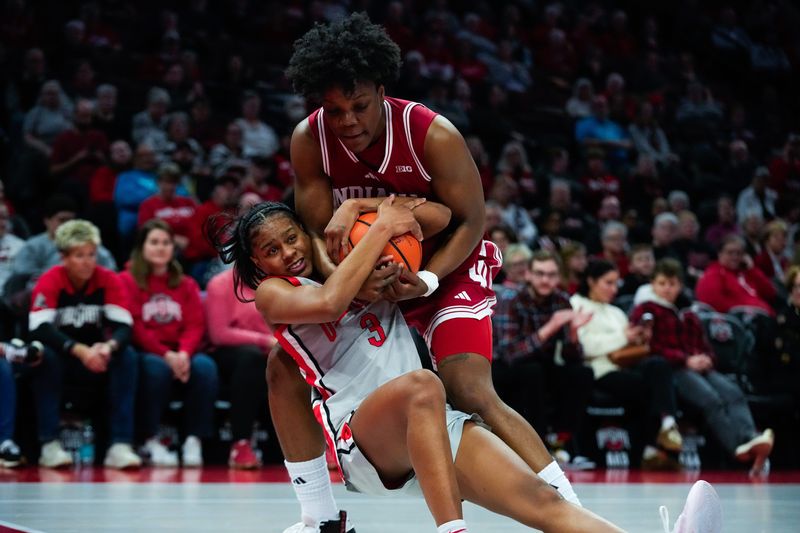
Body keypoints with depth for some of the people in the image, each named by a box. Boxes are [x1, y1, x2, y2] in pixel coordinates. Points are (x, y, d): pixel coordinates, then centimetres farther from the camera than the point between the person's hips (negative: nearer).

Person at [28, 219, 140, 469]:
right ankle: (49, 446, -31)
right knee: (46, 355, -34)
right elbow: (39, 329, -27)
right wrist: (80, 350, -41)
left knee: (128, 356, -26)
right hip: (60, 359, -2)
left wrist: (109, 347, -41)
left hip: (96, 362, 2)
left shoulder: (108, 280, -8)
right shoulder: (49, 282, -15)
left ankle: (120, 446, -31)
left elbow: (124, 326, -17)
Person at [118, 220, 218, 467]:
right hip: (145, 353, -3)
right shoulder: (127, 281, 3)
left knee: (205, 367, -28)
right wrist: (165, 354, -19)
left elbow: (195, 324, 4)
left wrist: (184, 353, -17)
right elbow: (134, 327, -7)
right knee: (157, 368, -37)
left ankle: (194, 440, -24)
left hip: (181, 353, 3)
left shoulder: (186, 284, 16)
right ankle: (151, 442, -27)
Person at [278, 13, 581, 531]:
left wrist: (427, 279, -32)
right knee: (285, 370, -3)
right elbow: (319, 233, -9)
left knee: (471, 392, -25)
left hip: (448, 267, -5)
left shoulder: (433, 135, -27)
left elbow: (471, 222, -17)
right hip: (366, 277, 5)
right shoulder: (309, 140, -16)